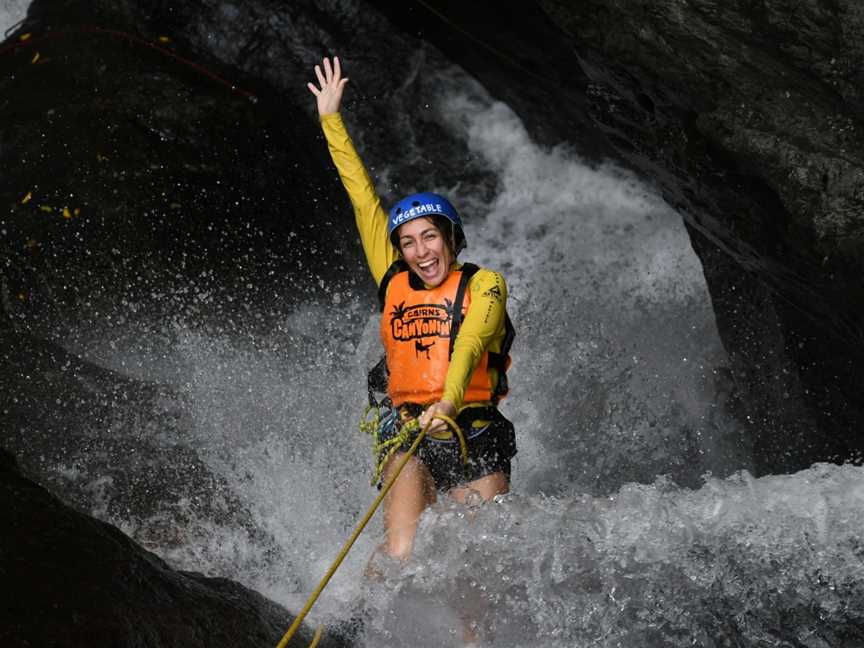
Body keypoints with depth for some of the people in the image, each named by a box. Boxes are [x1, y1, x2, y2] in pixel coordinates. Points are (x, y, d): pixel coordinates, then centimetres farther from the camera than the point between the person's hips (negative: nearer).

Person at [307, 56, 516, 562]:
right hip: (409, 436, 2)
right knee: (402, 558, -18)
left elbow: (471, 344, -16)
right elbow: (363, 197, 18)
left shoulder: (484, 285, 3)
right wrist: (331, 118, 24)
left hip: (475, 438, -2)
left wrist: (448, 402, -35)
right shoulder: (394, 281, 13)